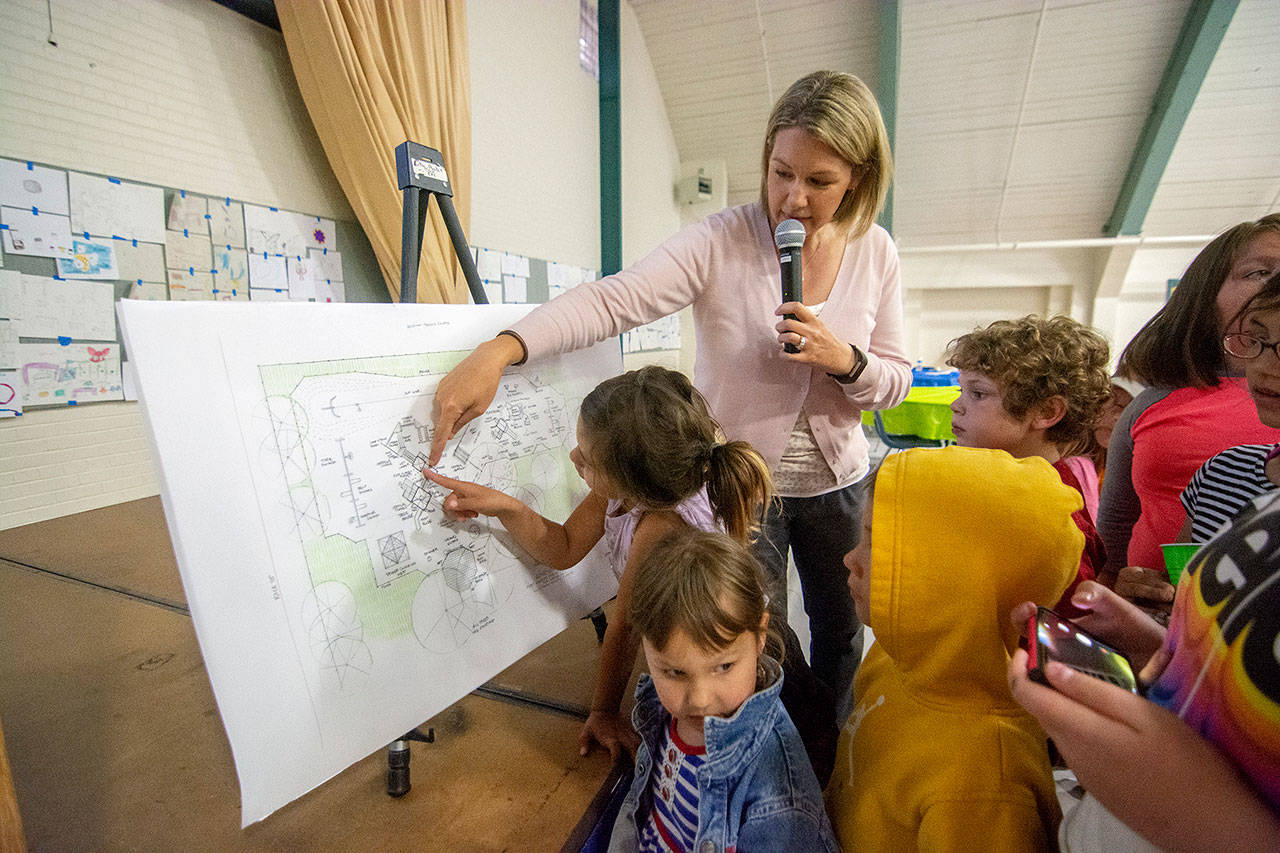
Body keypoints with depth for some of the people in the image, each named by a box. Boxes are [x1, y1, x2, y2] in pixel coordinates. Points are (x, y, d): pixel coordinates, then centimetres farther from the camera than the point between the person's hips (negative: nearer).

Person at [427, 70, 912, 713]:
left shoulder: (875, 253, -4)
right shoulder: (722, 241, -17)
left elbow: (896, 380, 0)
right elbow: (614, 299, -30)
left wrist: (845, 359, -22)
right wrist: (499, 350, -45)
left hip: (837, 482, 5)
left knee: (842, 631, 25)